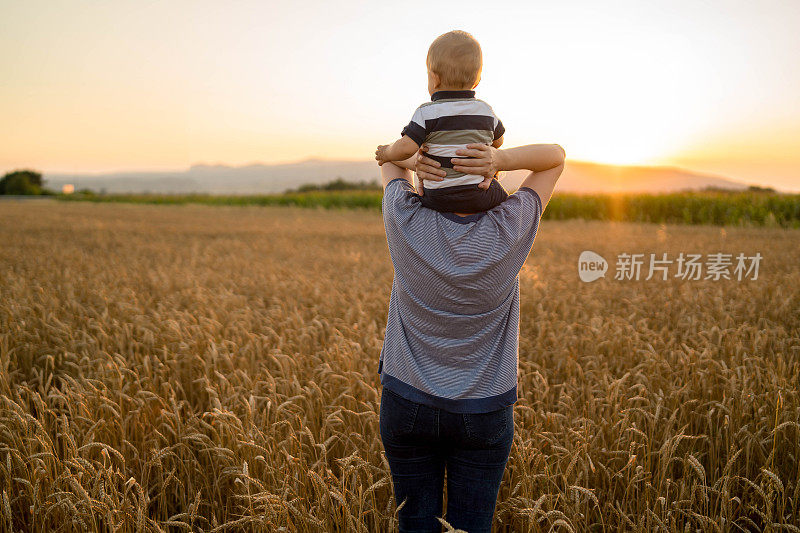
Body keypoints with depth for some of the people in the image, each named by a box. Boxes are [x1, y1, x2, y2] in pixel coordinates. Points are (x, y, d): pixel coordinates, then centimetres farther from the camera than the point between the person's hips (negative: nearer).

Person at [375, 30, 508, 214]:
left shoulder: (427, 113, -9)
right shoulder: (485, 110, 5)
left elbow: (406, 148, -17)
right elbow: (498, 141, 20)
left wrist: (387, 153, 4)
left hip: (440, 200, -2)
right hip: (480, 198, 3)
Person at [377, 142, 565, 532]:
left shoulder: (406, 221, -19)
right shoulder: (510, 231, -19)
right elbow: (555, 156, -4)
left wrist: (415, 160, -22)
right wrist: (501, 159, -23)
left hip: (407, 403, 1)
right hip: (484, 412, 0)